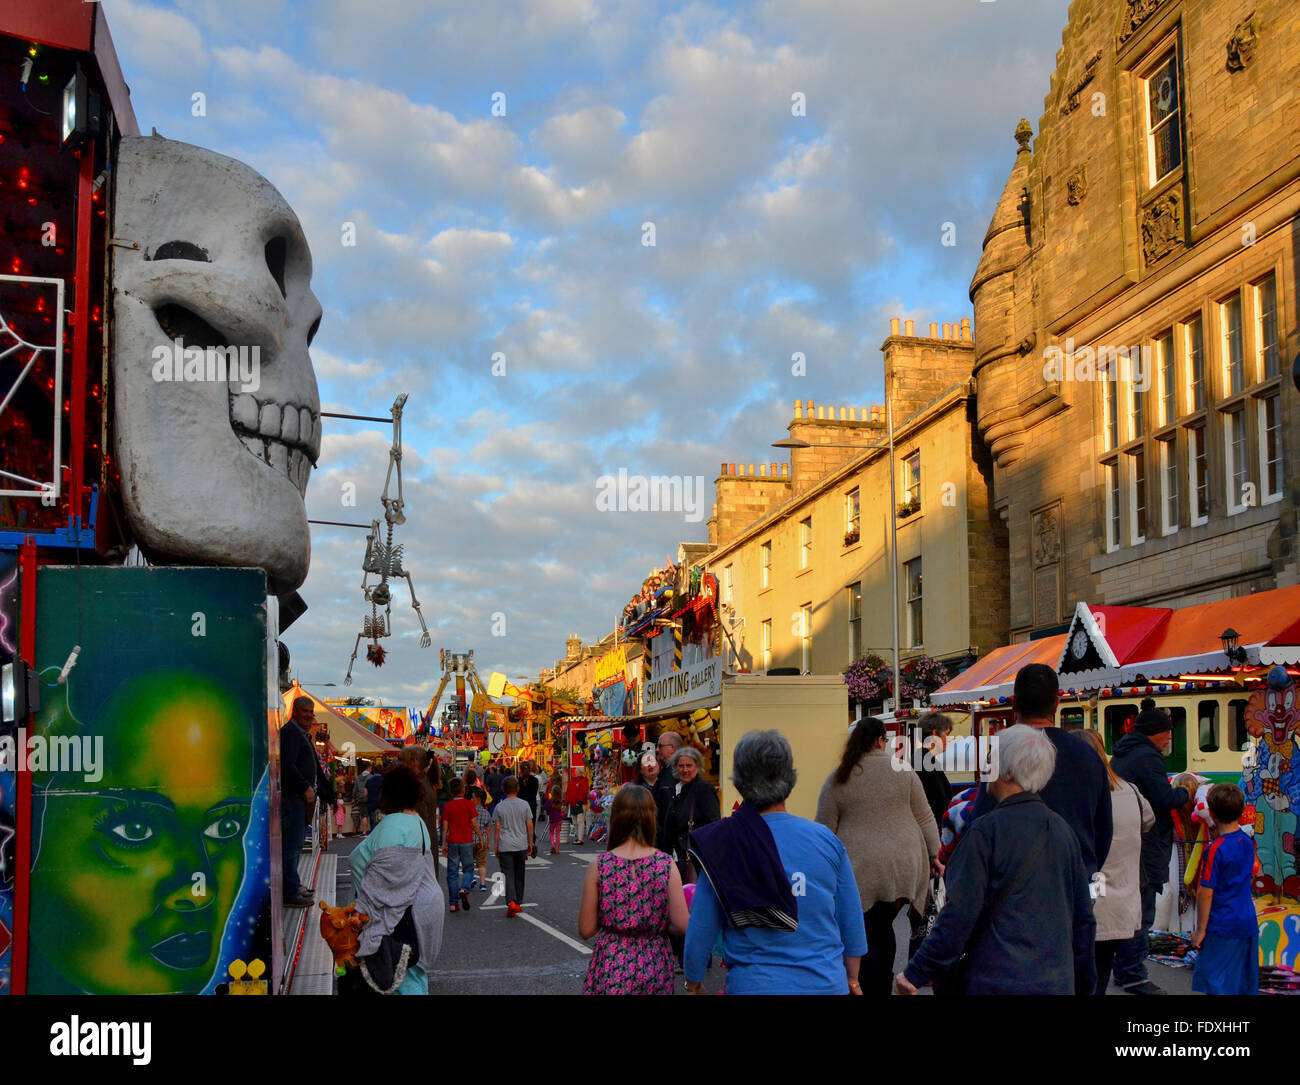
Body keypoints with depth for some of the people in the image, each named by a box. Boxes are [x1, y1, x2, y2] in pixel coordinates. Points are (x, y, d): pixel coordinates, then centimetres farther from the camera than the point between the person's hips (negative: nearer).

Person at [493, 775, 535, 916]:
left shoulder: (500, 807, -4)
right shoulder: (524, 805, -1)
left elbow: (497, 828, -2)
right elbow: (529, 825, 2)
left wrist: (495, 846, 7)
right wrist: (530, 843, 12)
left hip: (505, 846, -2)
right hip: (521, 845, 2)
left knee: (508, 875, -4)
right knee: (519, 875, 15)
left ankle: (511, 902, -22)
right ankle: (518, 903, 23)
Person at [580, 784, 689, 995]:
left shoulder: (599, 867, -8)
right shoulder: (666, 865, -8)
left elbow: (586, 930, -5)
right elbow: (682, 926, -8)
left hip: (610, 969, -1)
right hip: (655, 968, 1)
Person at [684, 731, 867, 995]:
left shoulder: (721, 845, -10)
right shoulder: (827, 840, -6)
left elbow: (701, 928, -5)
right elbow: (852, 923, 2)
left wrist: (694, 982, 12)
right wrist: (852, 980, 17)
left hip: (753, 984, -2)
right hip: (827, 983, 2)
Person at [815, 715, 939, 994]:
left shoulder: (837, 780, 2)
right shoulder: (903, 771, 3)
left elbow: (825, 832, 4)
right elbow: (924, 818, 7)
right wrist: (934, 854, 16)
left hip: (860, 871, -1)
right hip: (903, 867, 1)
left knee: (870, 934, 3)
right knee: (883, 928, 12)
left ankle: (875, 989, 2)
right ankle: (883, 987, 13)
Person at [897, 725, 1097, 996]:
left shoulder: (986, 831, -13)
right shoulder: (1062, 829, 7)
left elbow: (959, 914, -16)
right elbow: (1083, 919, 13)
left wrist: (915, 973, -10)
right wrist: (1084, 983, 24)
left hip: (997, 982, -6)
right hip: (1058, 983, 7)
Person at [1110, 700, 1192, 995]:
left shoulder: (1120, 756, 15)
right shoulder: (1147, 757, -16)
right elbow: (1165, 798, -22)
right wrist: (1186, 791, -3)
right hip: (1144, 847, -10)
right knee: (1141, 913, -4)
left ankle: (1122, 970, 25)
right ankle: (1134, 977, 0)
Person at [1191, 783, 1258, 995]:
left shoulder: (1216, 848, -16)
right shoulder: (1248, 843, 5)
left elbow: (1205, 892, -16)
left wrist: (1201, 929, -10)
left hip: (1222, 927, -8)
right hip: (1248, 924, 8)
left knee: (1214, 985, -4)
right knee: (1246, 985, 14)